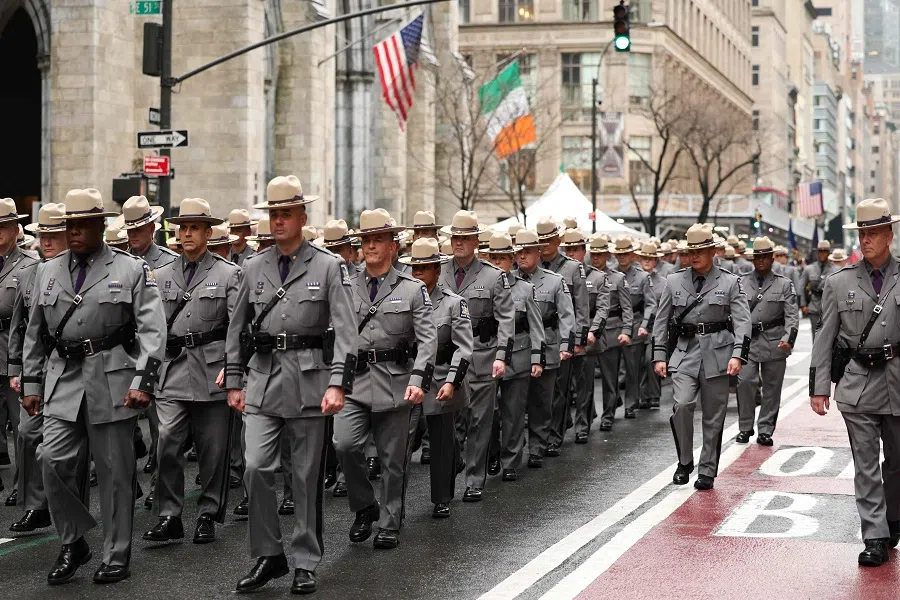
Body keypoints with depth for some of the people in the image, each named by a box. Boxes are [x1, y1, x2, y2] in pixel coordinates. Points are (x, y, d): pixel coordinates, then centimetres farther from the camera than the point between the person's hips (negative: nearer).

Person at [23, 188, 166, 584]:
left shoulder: (132, 270, 1)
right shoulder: (48, 272, 13)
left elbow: (152, 330, -6)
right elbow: (35, 333, 18)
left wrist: (144, 381, -15)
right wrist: (30, 383, 14)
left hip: (112, 382, -3)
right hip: (63, 380, 3)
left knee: (114, 471, 2)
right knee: (52, 459, -8)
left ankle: (116, 558, 13)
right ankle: (73, 543, 11)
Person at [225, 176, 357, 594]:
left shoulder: (329, 267, 0)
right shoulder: (254, 268, 10)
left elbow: (345, 331, -7)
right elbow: (237, 329, 15)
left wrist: (337, 384, -16)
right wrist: (233, 382, 11)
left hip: (309, 382, -2)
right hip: (263, 379, 3)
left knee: (307, 477, 4)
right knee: (256, 469, -8)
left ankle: (306, 563, 16)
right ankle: (268, 556, 7)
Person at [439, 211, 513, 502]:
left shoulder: (494, 276, 1)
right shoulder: (437, 274, 7)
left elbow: (506, 319, -2)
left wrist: (502, 356, -12)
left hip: (482, 358, -2)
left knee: (479, 421, 2)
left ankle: (475, 481, 10)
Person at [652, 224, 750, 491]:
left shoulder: (730, 282, 3)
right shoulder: (674, 281, 8)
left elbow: (742, 321, -2)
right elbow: (661, 321, 12)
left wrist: (738, 355, -13)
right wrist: (659, 356, 5)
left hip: (717, 353, -1)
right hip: (685, 352, 1)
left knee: (714, 415, 4)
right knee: (682, 404, -18)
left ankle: (707, 471, 15)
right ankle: (684, 462, 1)